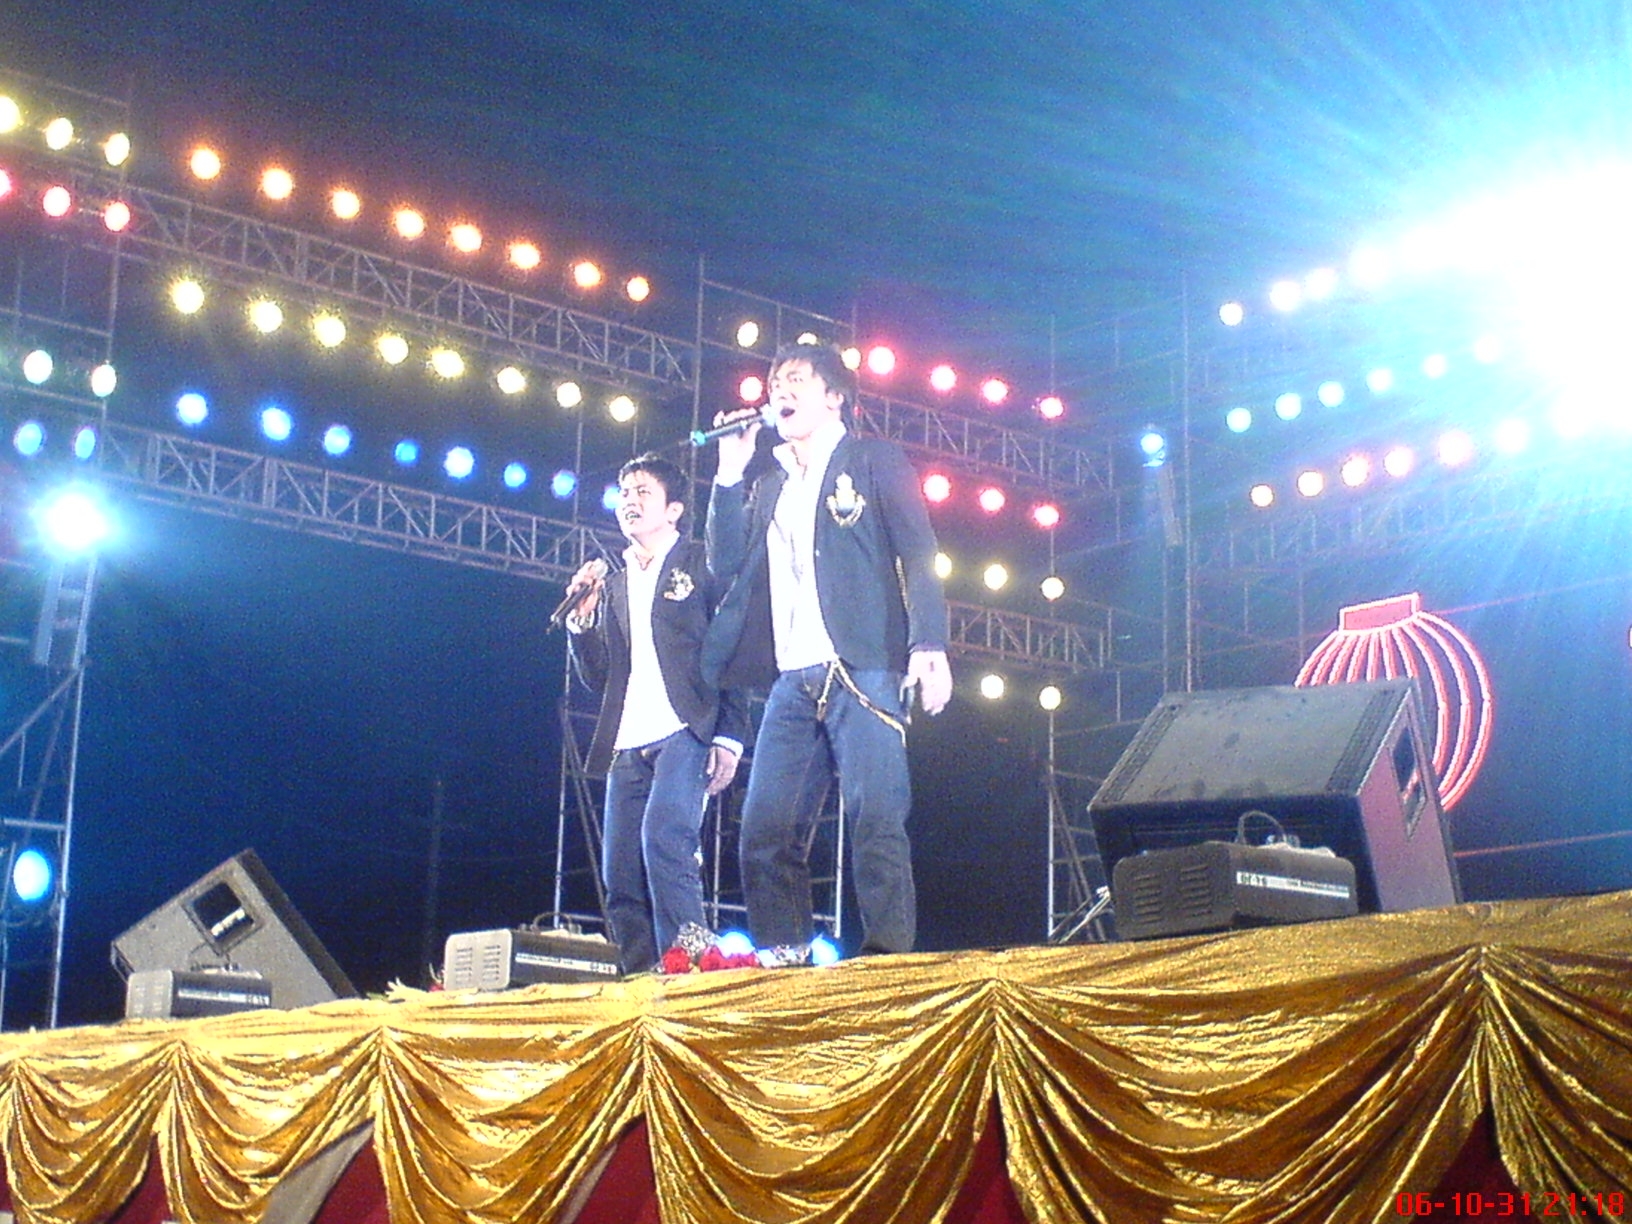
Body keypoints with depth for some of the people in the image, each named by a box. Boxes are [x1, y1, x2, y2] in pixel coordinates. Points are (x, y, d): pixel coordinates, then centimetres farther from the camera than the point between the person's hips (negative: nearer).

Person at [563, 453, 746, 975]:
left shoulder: (701, 564, 6)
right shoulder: (614, 584, 22)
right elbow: (597, 676, 19)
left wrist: (729, 736, -12)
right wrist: (582, 618, 3)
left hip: (685, 733, -6)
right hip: (628, 746, 6)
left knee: (663, 835, -27)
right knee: (620, 877, -1)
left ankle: (687, 960, -23)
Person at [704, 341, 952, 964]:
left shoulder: (872, 460, 9)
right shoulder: (772, 486, 25)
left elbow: (918, 554, -1)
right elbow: (727, 566, 15)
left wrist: (928, 645, -15)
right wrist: (729, 475, 9)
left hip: (864, 672, -5)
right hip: (793, 681, 6)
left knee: (875, 820, -13)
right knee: (765, 830, -2)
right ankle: (782, 960, 2)